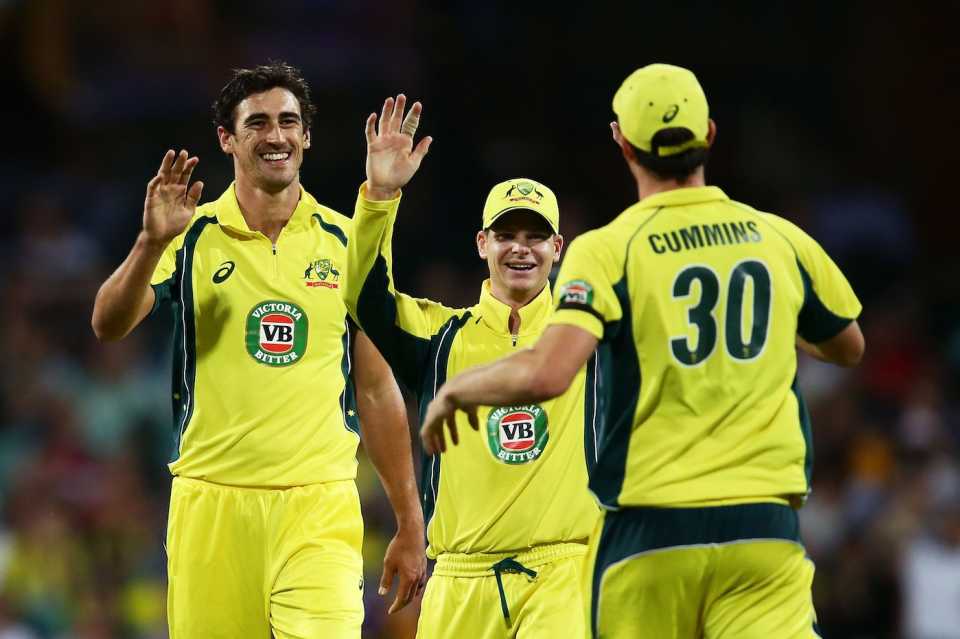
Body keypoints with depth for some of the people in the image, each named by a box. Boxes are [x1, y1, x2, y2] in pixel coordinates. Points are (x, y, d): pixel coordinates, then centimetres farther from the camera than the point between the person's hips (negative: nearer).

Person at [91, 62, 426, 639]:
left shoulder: (346, 242, 8)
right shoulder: (192, 237, 4)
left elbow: (376, 389, 11)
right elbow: (109, 325, -10)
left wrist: (410, 525, 9)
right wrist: (153, 241, -28)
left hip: (319, 504, 0)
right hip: (211, 502, 0)